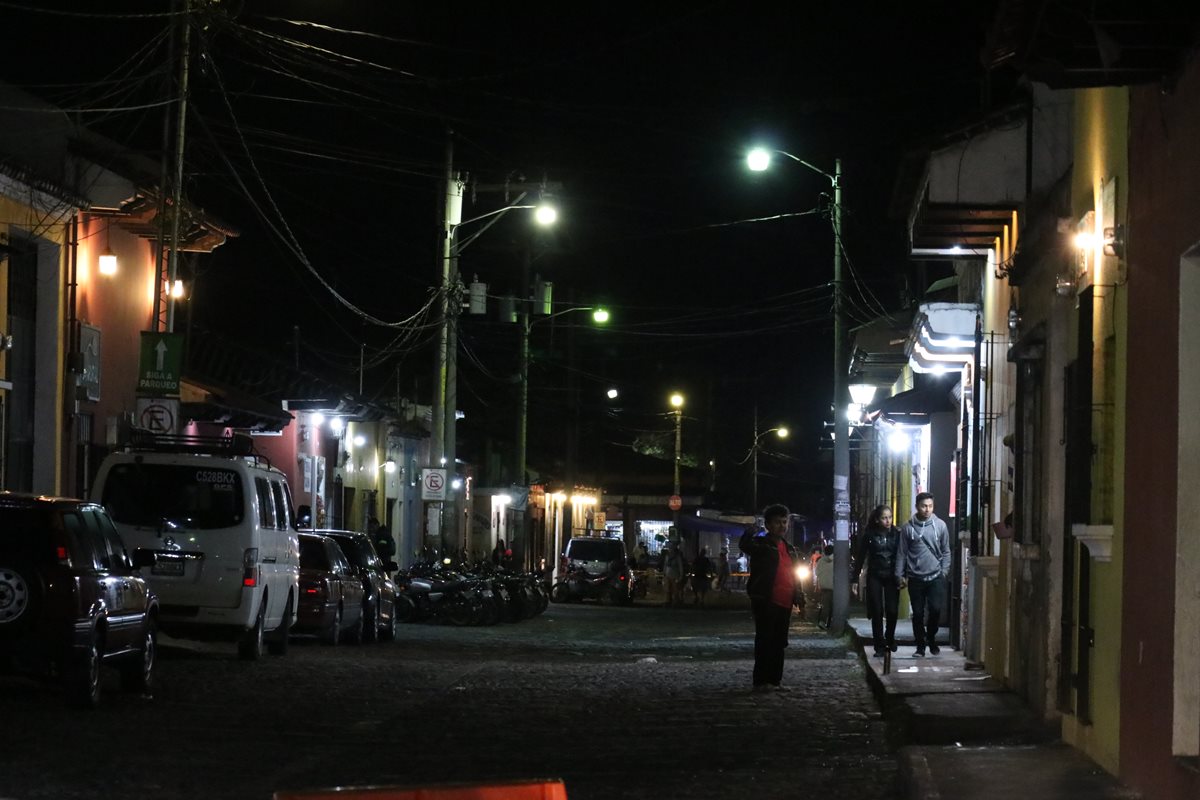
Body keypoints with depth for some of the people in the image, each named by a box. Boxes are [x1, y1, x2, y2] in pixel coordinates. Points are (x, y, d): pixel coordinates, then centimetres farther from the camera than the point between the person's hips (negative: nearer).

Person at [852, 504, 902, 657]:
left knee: (892, 610, -2)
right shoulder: (869, 535, -1)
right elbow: (859, 557, 3)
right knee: (877, 612, -1)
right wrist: (854, 578, 0)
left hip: (891, 577, 0)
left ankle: (890, 638, 25)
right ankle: (880, 646, 5)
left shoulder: (896, 534, 2)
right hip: (875, 577, 0)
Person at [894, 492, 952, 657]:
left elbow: (946, 551, 7)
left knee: (936, 608, -10)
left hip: (936, 577, 0)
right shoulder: (908, 527, 0)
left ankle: (931, 638, 15)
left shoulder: (940, 526, 1)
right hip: (915, 578, 0)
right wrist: (900, 575, 0)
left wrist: (944, 571, 0)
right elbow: (901, 553, 3)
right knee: (918, 613, 4)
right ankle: (920, 646, 17)